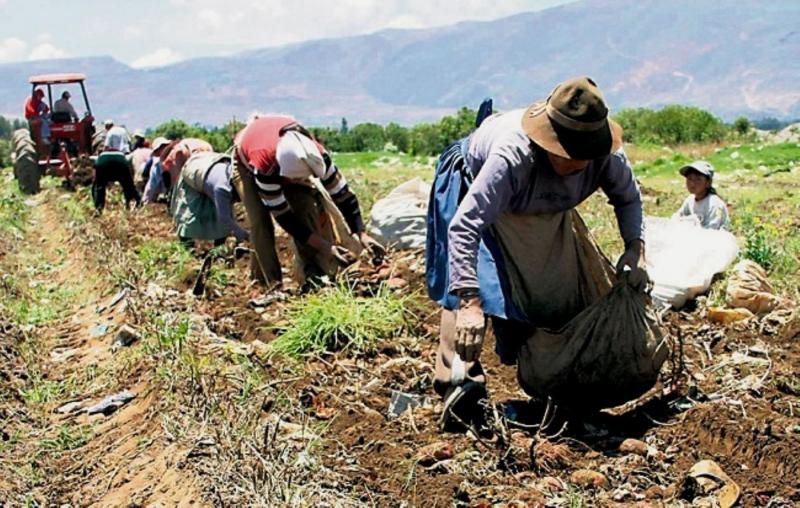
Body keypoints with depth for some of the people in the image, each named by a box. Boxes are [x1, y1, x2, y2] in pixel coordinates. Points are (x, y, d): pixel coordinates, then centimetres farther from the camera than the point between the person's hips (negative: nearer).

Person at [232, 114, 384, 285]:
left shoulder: (315, 154, -38)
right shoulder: (263, 168, -46)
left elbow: (342, 194, -26)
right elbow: (284, 217, -37)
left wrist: (362, 235, -31)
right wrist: (326, 247, -39)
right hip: (246, 163, -3)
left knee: (307, 210, -16)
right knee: (261, 223, -21)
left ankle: (321, 276, -11)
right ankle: (272, 282, -10)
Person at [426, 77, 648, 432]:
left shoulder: (606, 156, -31)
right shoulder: (513, 156, -47)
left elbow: (628, 197, -7)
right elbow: (465, 225, -50)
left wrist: (635, 250, -25)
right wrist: (469, 303, -57)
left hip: (546, 212, 5)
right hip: (477, 186, -5)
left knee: (562, 288, 9)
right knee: (473, 286, -22)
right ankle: (461, 384, -22)